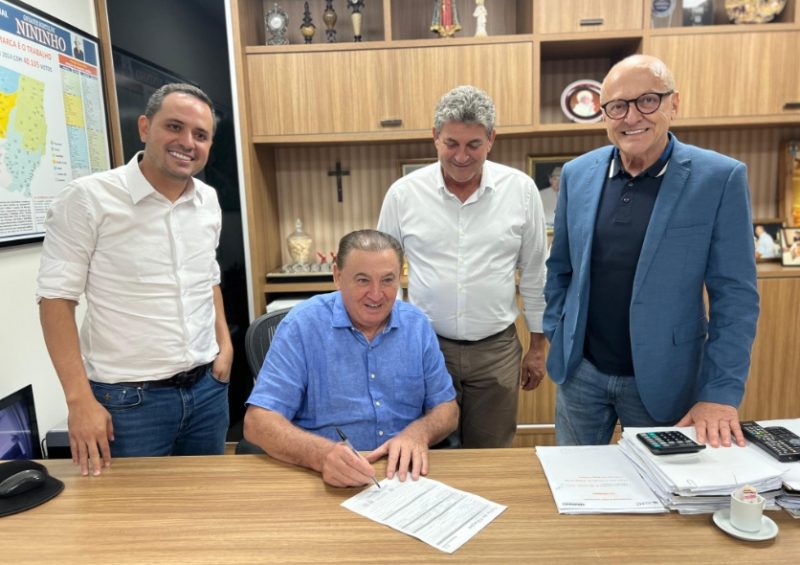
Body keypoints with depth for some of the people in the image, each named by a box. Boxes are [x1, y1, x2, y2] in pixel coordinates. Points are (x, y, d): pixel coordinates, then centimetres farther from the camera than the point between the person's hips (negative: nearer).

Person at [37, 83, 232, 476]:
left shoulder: (208, 200, 4)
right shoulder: (88, 198, -12)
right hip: (129, 398, -5)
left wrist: (225, 343, 6)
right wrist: (80, 399, -15)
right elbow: (56, 298, -11)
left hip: (207, 388, 5)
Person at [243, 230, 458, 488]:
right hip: (328, 482, -3)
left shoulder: (417, 324, -1)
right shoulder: (302, 324, -10)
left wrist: (418, 433, -18)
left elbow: (447, 408, 4)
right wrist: (322, 454, -33)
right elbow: (258, 421, -14)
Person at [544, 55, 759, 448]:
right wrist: (557, 338, 4)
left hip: (663, 380, -2)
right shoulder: (577, 173, -1)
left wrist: (720, 393, -14)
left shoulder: (720, 178, -11)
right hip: (580, 371, 3)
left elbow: (735, 295, -10)